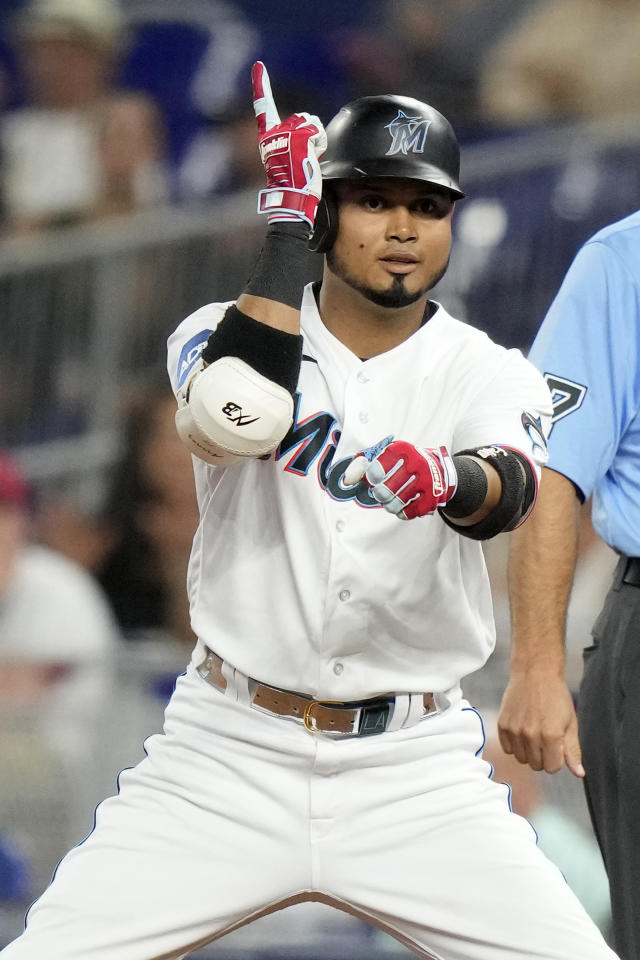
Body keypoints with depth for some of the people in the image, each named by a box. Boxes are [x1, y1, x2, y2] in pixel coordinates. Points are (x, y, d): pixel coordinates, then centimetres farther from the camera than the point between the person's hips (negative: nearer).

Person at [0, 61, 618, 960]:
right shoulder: (225, 331, 1)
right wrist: (287, 218, -19)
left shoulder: (489, 374, 0)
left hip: (416, 773, 0)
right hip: (227, 755, 0)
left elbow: (506, 496, -22)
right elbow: (240, 415, -24)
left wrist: (450, 482, -46)